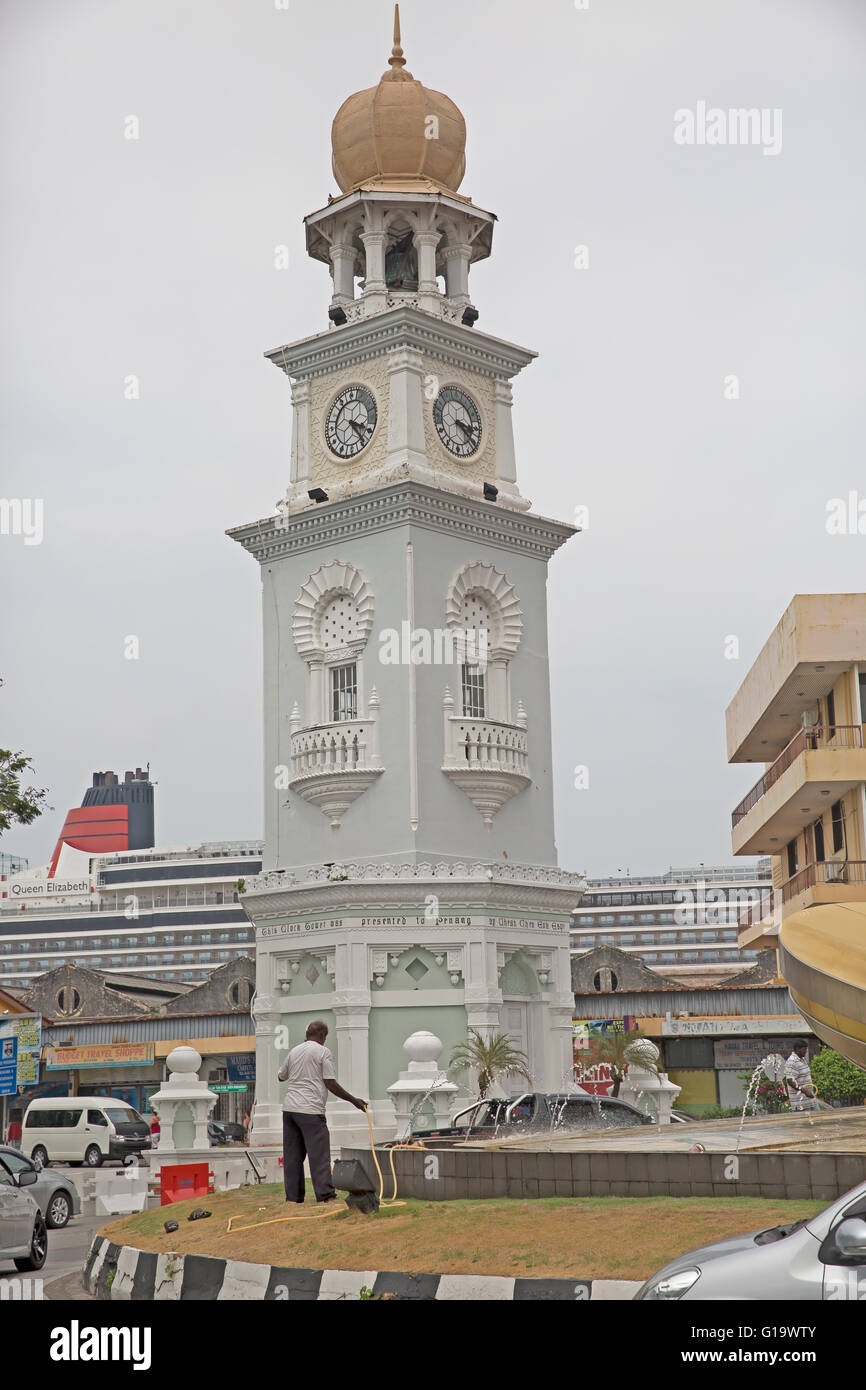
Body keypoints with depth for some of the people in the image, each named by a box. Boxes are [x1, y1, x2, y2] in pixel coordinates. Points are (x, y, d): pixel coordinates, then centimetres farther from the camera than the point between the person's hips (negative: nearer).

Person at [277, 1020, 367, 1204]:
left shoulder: (294, 1051, 14)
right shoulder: (324, 1052, -3)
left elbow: (281, 1076, 27)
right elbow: (330, 1083, -8)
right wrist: (354, 1100, 0)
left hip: (289, 1107, 6)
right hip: (310, 1109, -6)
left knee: (292, 1155, 9)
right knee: (319, 1154, -4)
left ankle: (293, 1196, 9)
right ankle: (325, 1194, -8)